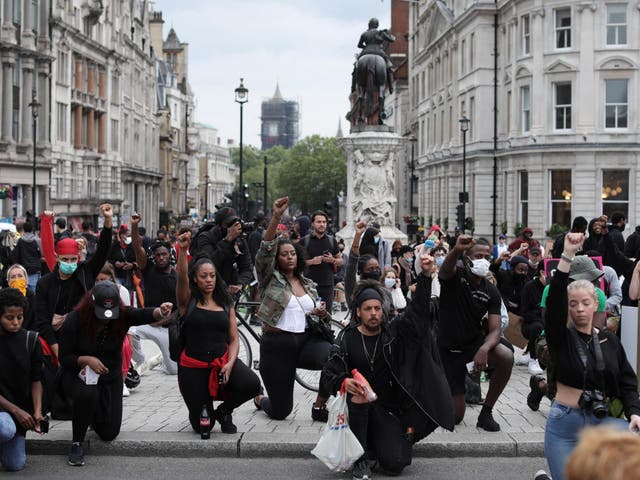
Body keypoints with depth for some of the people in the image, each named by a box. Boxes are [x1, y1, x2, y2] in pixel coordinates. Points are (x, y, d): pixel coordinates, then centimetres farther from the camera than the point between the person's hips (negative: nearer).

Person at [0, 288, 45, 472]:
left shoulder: (30, 340, -1)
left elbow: (36, 380, 1)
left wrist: (37, 411, -14)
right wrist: (16, 411, -17)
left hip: (21, 410, 3)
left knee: (15, 465, -4)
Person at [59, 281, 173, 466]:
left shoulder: (122, 315, -16)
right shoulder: (75, 319, -20)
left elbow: (144, 315, -36)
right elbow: (64, 358, -14)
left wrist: (160, 312, -59)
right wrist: (86, 359, -32)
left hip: (110, 378, 3)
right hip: (78, 374, -3)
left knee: (109, 433, 2)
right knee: (88, 394, -39)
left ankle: (93, 413, 39)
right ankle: (76, 444, -17)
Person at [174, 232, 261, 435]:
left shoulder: (225, 304, 8)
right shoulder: (188, 300, -1)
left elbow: (234, 340, 6)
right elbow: (181, 278, -23)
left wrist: (230, 364, -13)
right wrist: (183, 251, -39)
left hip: (222, 360, 3)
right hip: (193, 366, -3)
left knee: (251, 384, -27)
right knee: (202, 426, -5)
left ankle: (223, 410, 5)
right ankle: (203, 404, 35)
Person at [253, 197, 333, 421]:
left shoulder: (309, 285, 14)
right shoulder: (270, 279, 1)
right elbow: (265, 250, -17)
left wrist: (323, 315, -1)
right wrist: (276, 217, -27)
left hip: (306, 340, 3)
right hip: (277, 346, -3)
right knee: (280, 411, -1)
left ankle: (319, 407, -7)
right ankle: (260, 399, 38)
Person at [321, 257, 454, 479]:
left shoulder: (393, 332, 2)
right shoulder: (347, 338, -3)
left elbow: (417, 310, -10)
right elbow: (328, 374, -8)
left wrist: (425, 276, -25)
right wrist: (344, 382, -33)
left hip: (387, 408, 1)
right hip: (358, 405, -1)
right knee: (358, 396, -38)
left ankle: (374, 446, 19)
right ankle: (360, 460, -19)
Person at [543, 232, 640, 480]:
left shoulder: (609, 340, 7)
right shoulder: (560, 336, -3)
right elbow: (554, 300, -18)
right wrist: (567, 255, -26)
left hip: (601, 420, 2)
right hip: (565, 422, -2)